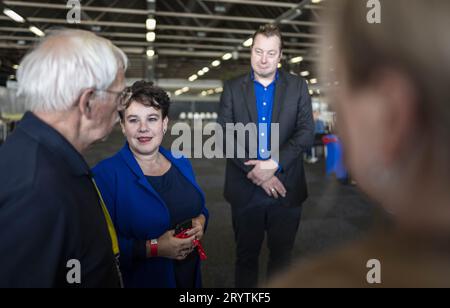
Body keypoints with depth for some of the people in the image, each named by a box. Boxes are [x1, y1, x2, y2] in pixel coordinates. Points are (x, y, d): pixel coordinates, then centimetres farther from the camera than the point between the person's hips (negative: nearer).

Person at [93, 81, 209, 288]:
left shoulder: (181, 164, 1)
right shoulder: (105, 175, -18)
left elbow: (200, 207, 13)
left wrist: (201, 221, -8)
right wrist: (154, 248, -26)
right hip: (140, 279, -5)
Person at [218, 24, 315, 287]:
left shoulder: (298, 86, 4)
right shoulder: (233, 89, 4)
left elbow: (307, 132, -4)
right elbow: (225, 136, -5)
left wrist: (274, 164, -17)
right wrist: (256, 172, -14)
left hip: (286, 189, 0)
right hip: (245, 190, 0)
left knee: (282, 256, 13)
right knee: (246, 256, 14)